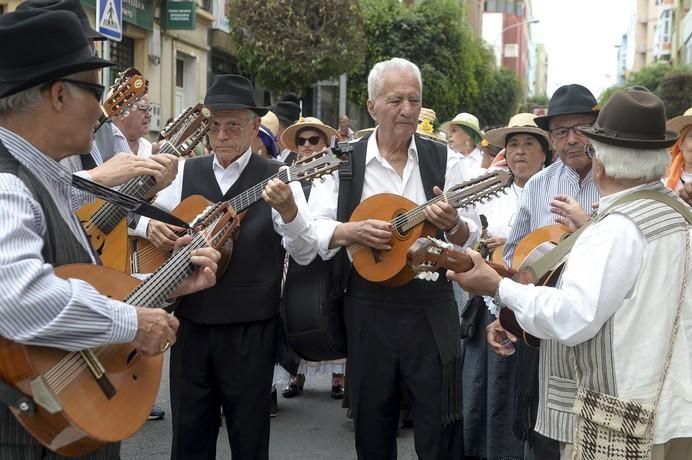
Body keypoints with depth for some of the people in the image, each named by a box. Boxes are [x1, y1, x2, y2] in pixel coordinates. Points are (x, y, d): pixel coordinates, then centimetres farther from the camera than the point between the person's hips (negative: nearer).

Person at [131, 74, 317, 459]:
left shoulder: (276, 178, -5)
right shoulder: (187, 172, 7)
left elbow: (307, 254, -13)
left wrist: (288, 209, -32)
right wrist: (150, 225, -5)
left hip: (250, 327, -3)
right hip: (190, 322, 4)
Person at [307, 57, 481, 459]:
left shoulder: (443, 159, 1)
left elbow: (471, 236, 0)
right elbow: (313, 229, -3)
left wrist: (453, 224, -22)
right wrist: (353, 232, -21)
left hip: (432, 307, 0)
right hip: (368, 308, 1)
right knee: (372, 427, 13)